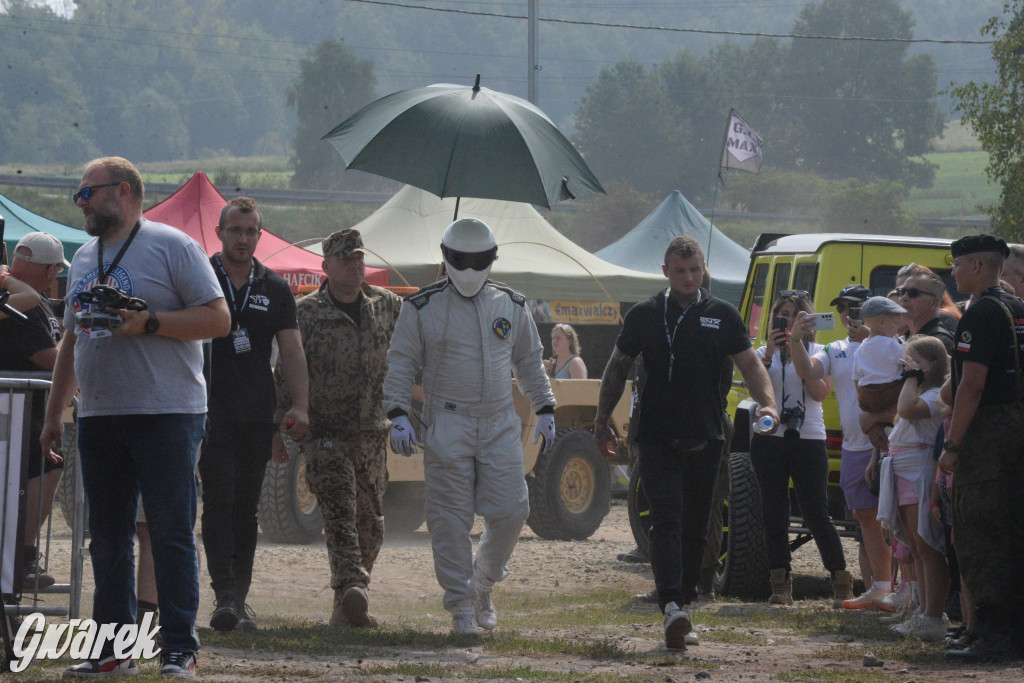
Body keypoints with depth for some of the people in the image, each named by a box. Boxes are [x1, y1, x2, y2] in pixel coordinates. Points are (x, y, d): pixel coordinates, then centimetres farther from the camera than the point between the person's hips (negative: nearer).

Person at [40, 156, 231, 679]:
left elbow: (218, 319, -9)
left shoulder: (171, 246, -4)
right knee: (107, 537, 7)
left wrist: (149, 323, -17)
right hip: (98, 418, 7)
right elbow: (71, 341, 24)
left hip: (166, 415, -7)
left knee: (171, 534, -6)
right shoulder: (84, 258, 18)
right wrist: (54, 413, 20)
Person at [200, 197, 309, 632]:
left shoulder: (275, 290, 11)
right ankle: (225, 594, -20)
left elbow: (292, 352, 7)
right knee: (219, 501, -14)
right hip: (211, 411, -3)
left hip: (257, 416, 3)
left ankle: (239, 600, 12)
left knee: (246, 508, 6)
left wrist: (300, 406, -6)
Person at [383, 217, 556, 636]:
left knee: (510, 511, -5)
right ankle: (461, 606, 3)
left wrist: (545, 410, 17)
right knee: (451, 519, -5)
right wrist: (398, 414, -8)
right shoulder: (422, 309, 1)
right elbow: (400, 365, 3)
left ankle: (483, 581, 21)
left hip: (500, 425, 3)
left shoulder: (511, 306, 11)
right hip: (447, 425, -3)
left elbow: (529, 362, 21)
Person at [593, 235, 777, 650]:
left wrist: (767, 402, -12)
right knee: (667, 521, -15)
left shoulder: (722, 317, 7)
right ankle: (671, 607, -29)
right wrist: (602, 420, 9)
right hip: (657, 440, -2)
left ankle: (684, 604, 24)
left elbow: (750, 365, 7)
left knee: (696, 527, 9)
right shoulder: (644, 316, 5)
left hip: (705, 440, 2)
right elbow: (617, 368, 13)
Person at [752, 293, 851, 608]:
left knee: (816, 514, -6)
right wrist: (769, 355, -13)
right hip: (769, 438, 2)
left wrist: (799, 351, -10)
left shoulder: (817, 352, 7)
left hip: (808, 437, -2)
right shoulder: (765, 353, 11)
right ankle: (780, 585, 7)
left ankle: (842, 582, 1)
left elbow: (820, 392, -7)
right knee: (774, 514, 2)